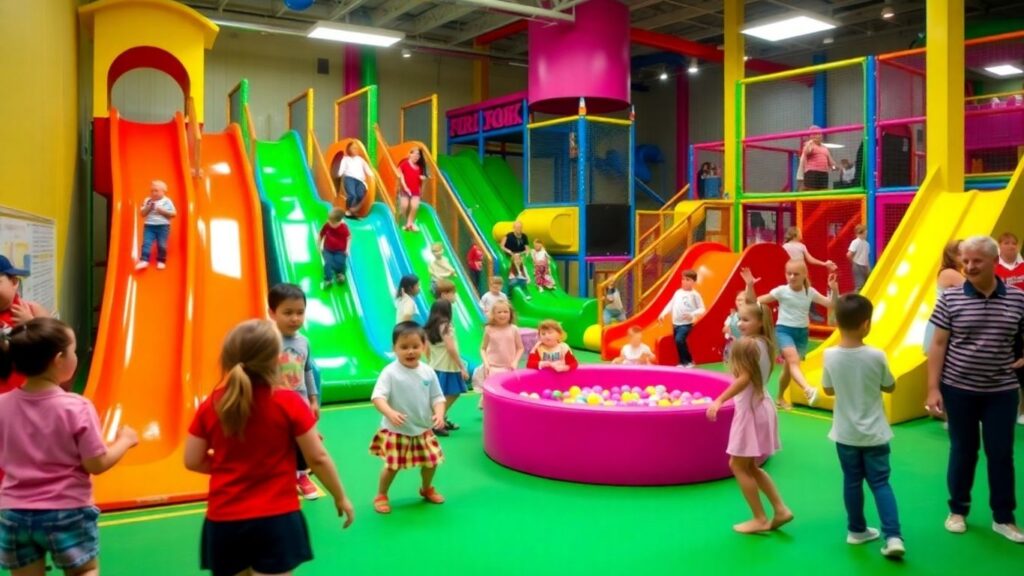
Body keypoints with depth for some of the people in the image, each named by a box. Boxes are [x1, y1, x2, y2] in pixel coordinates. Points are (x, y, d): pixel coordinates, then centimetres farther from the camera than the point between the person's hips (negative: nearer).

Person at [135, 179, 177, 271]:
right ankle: (144, 260, -13)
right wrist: (148, 208, -11)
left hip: (163, 226, -2)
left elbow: (174, 214, -5)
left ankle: (161, 261, 16)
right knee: (146, 243, -9)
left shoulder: (167, 201, -1)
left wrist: (162, 211, -15)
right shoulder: (147, 201, 8)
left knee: (161, 245, 0)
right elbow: (143, 214, 7)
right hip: (149, 226, 2)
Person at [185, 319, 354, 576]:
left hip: (223, 522, 4)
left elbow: (193, 461, 4)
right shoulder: (288, 402, -12)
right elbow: (318, 458, -7)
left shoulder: (210, 405, -2)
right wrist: (340, 497, 7)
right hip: (275, 520, -3)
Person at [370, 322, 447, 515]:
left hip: (424, 429, 4)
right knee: (392, 466, 2)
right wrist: (390, 413, -41)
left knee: (431, 462, 14)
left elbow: (437, 397, 2)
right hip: (395, 431, -4)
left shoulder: (428, 372, -4)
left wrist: (439, 413, -18)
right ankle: (381, 496, 26)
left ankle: (427, 489, 43)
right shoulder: (390, 372, -17)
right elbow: (377, 396, -24)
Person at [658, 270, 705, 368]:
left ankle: (687, 361, -7)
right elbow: (670, 305, 15)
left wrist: (692, 314, -23)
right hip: (676, 323, 7)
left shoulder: (695, 294, -7)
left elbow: (702, 309, -8)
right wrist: (663, 314, 4)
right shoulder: (678, 292, 10)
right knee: (678, 341, 9)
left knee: (679, 340, -23)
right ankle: (684, 362, 24)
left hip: (686, 324, -7)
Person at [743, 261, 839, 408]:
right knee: (793, 360, -30)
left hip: (802, 332, 4)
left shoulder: (810, 292, 1)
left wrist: (834, 290, -17)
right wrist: (750, 286, -21)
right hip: (784, 330, -4)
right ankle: (808, 389, -49)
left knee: (789, 367, 12)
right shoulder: (781, 291, -7)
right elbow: (755, 302, -7)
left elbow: (831, 305, -1)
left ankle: (780, 398, 33)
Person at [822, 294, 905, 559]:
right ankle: (893, 536, 0)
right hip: (874, 433, -1)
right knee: (880, 482, 7)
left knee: (852, 481, 15)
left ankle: (856, 530, 28)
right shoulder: (876, 356, -15)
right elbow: (890, 387, 0)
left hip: (845, 434, 1)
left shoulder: (830, 356, -12)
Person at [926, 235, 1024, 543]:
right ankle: (958, 510, 28)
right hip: (959, 389, -1)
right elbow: (938, 344, -5)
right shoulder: (950, 298, -7)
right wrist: (933, 388, -8)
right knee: (962, 451, 11)